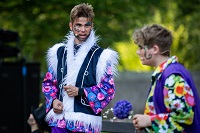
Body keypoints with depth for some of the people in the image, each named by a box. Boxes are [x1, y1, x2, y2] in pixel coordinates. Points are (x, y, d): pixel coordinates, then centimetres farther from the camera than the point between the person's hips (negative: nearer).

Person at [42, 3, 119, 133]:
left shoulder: (101, 56, -1)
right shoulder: (59, 52, 12)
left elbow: (108, 90, -4)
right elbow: (48, 82, 18)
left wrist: (80, 91, -15)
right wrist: (53, 100, -2)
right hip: (59, 120, 4)